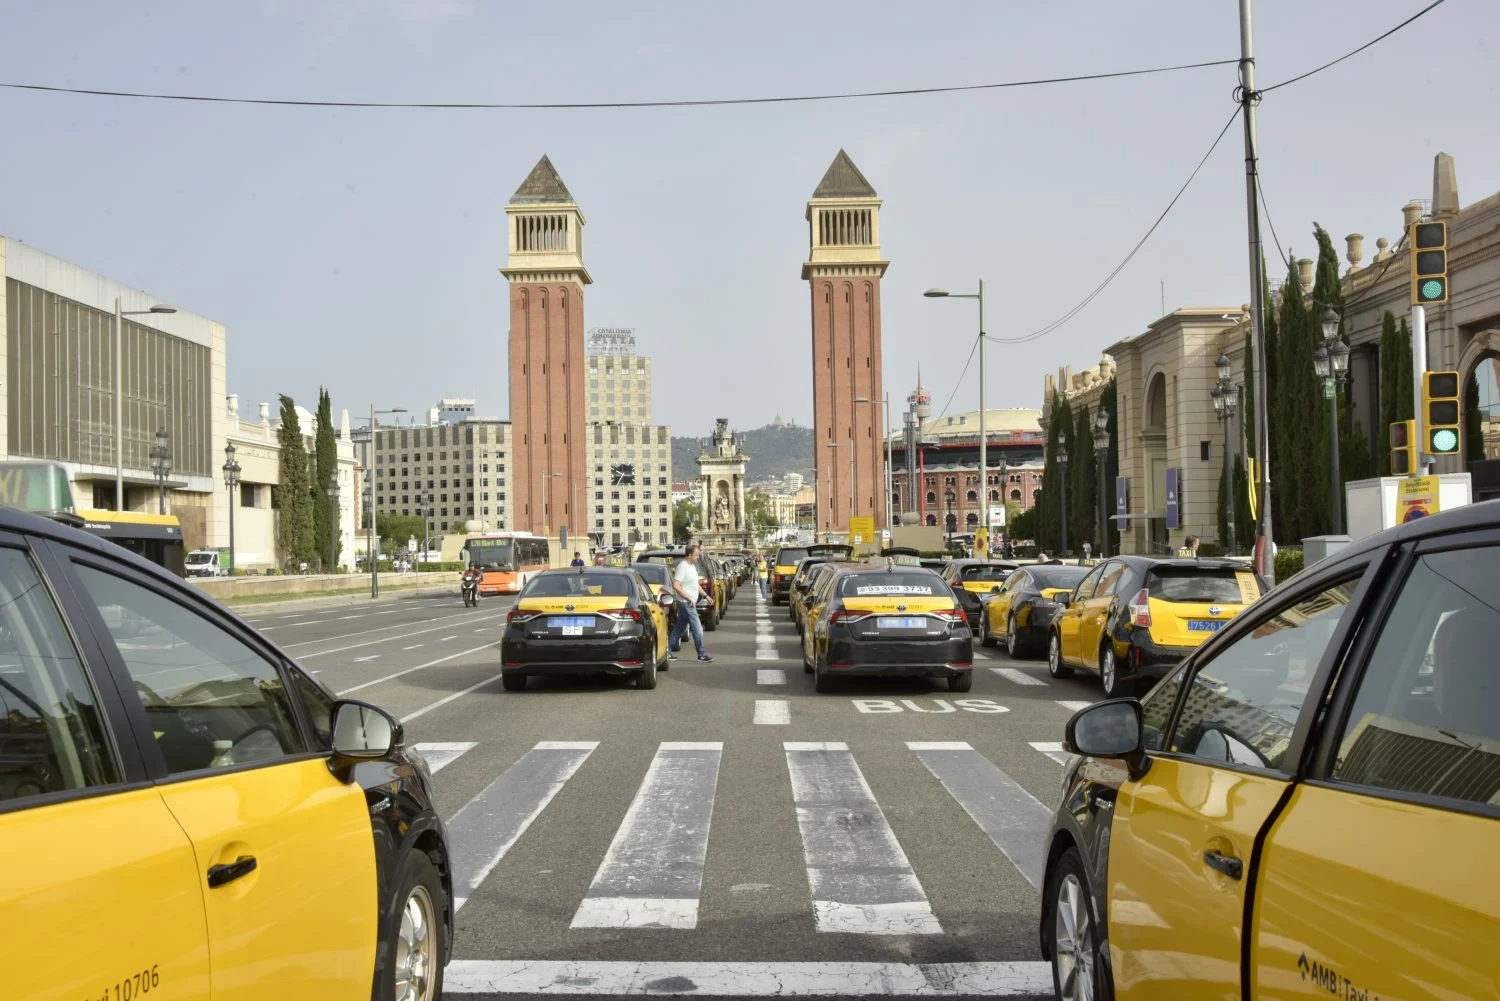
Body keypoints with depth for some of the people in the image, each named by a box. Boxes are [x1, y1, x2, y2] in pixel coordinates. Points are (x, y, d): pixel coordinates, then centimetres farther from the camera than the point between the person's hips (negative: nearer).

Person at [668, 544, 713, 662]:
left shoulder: (692, 566, 14)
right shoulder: (682, 566, -17)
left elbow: (696, 583, 27)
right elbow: (675, 585, -24)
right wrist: (689, 598, -22)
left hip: (690, 603, 10)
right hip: (686, 603, -10)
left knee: (680, 628, 13)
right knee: (697, 629, -6)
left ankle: (668, 650, 18)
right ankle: (702, 654, 0)